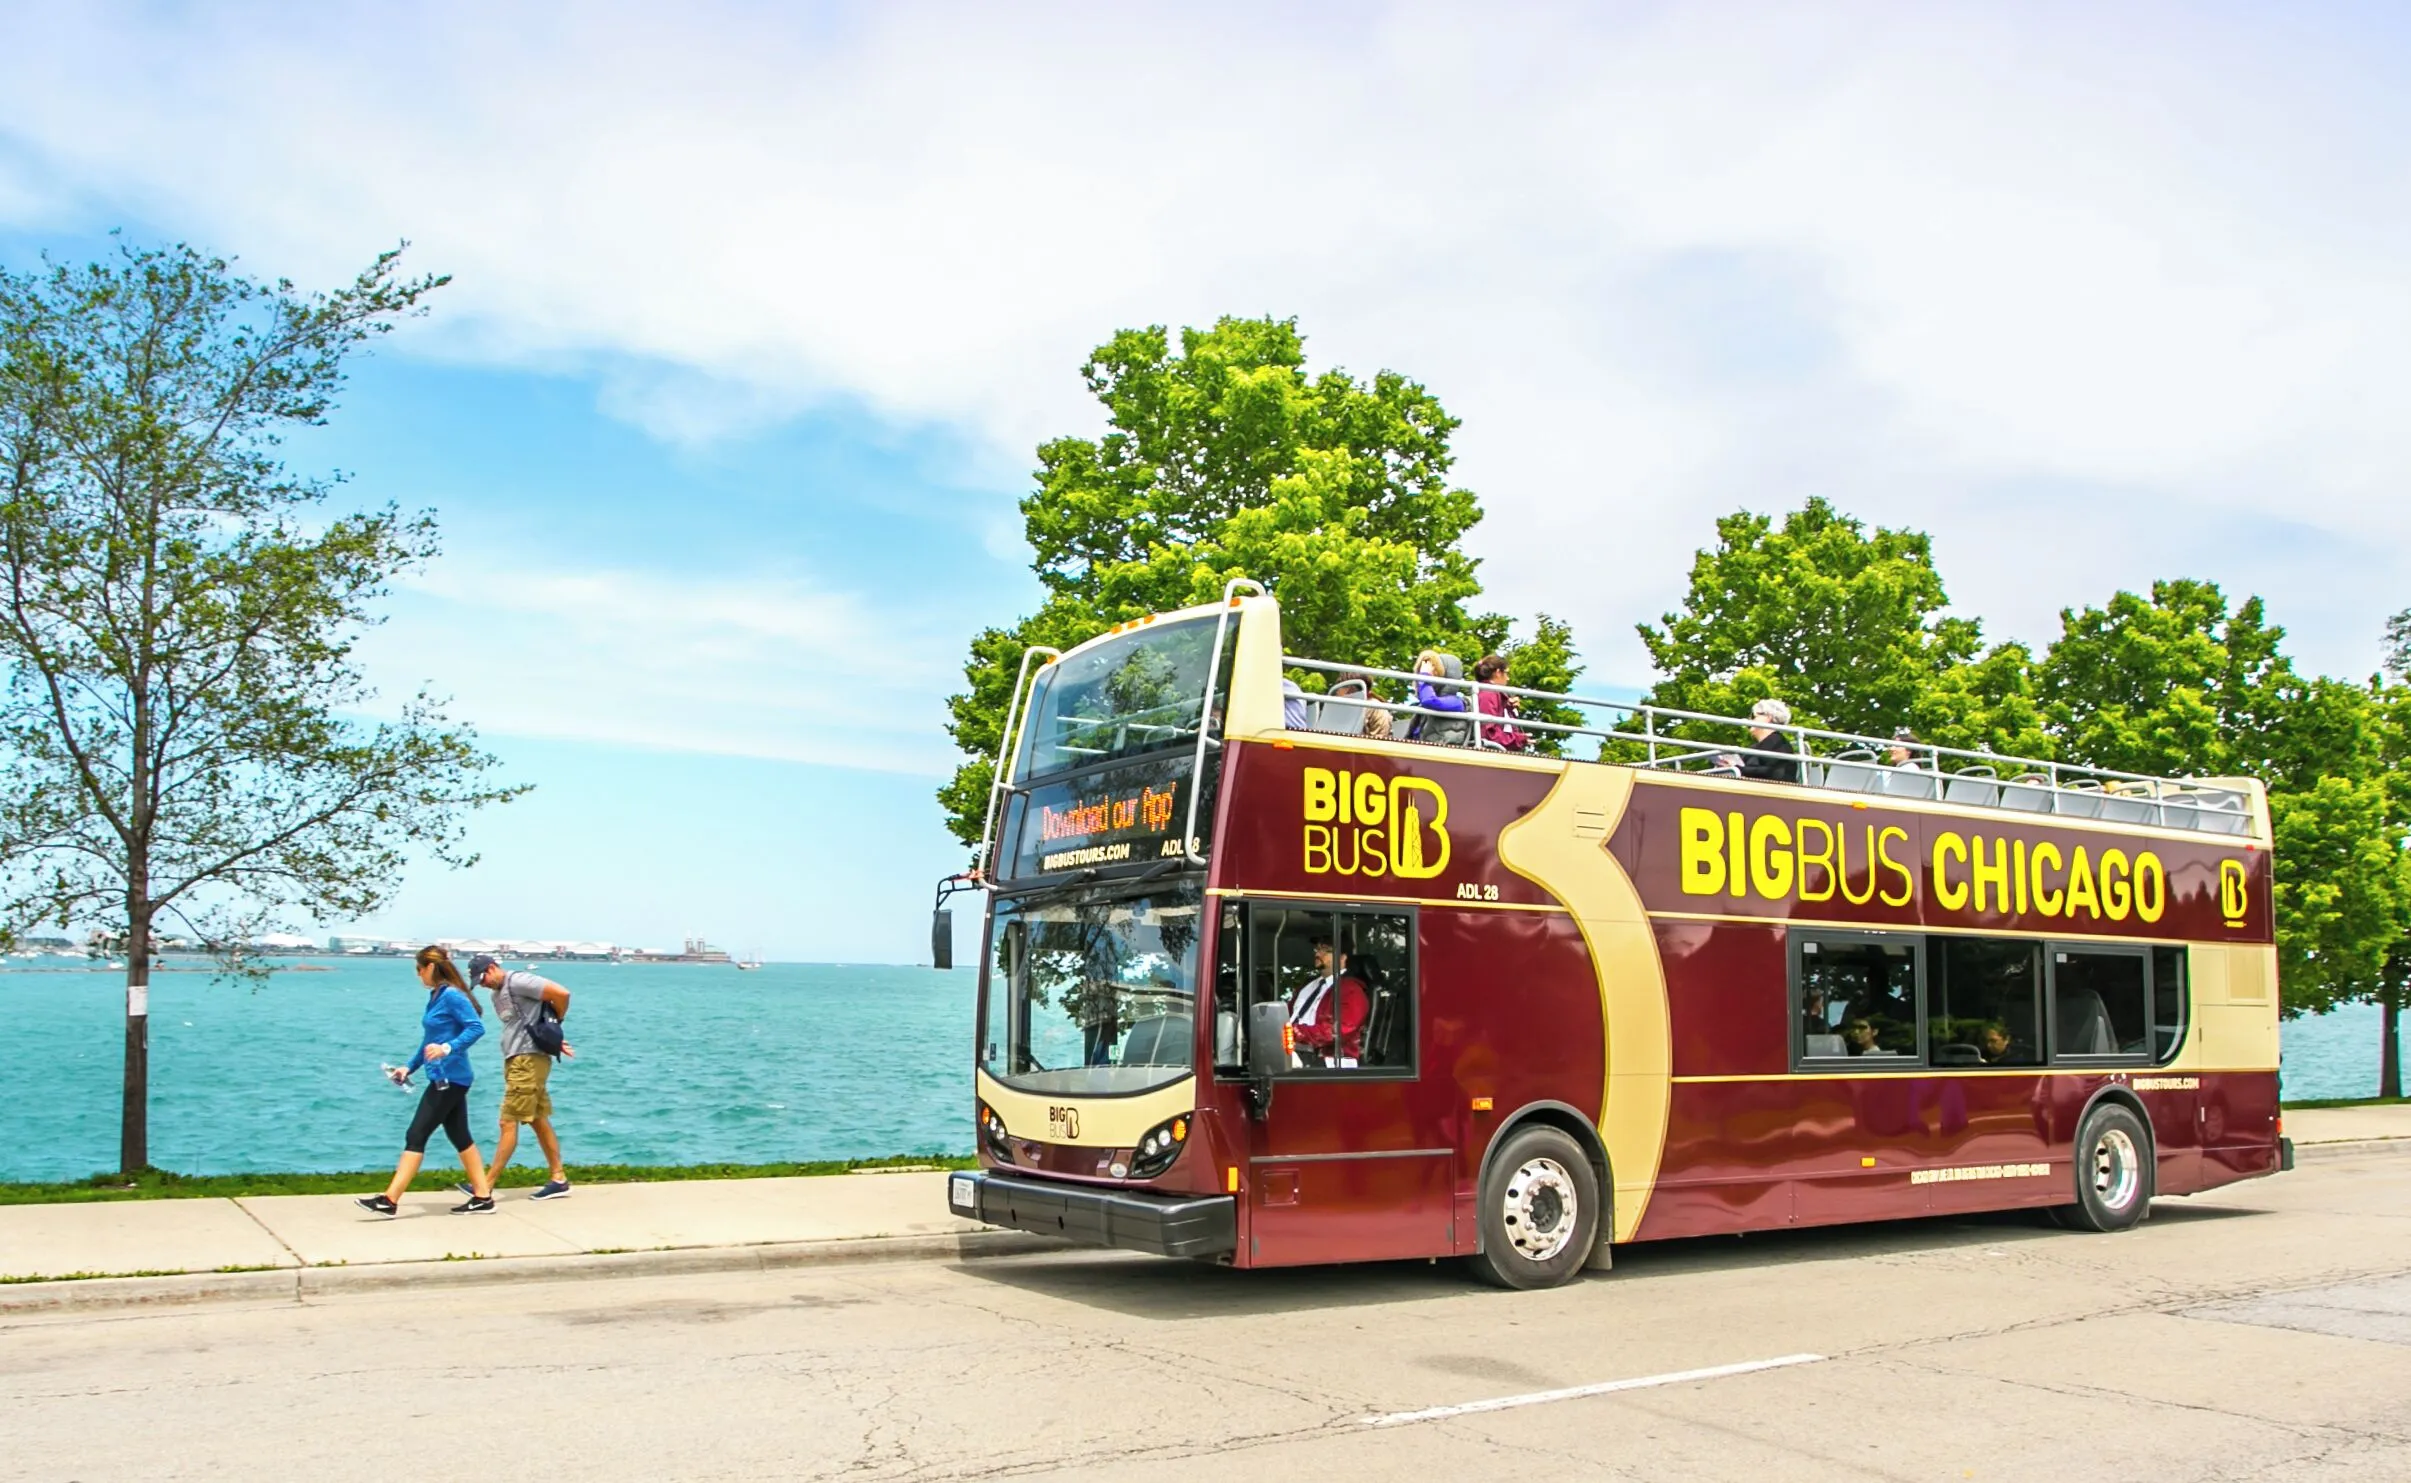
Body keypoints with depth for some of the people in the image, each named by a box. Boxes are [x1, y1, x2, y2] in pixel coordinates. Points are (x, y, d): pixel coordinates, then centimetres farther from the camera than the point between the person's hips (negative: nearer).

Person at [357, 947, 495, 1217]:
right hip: (445, 1078, 10)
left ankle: (390, 1200, -4)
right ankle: (483, 1198, 16)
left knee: (416, 1136, -7)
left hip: (449, 1078, -10)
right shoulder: (436, 996, 13)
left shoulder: (452, 995, -16)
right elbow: (429, 1040, 22)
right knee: (460, 1137, 12)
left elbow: (476, 1027, -25)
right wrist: (409, 1067, 20)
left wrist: (448, 1048, -35)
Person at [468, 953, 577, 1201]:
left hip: (528, 1060, -10)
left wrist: (556, 1022, 0)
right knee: (540, 1121, 11)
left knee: (509, 1123, -7)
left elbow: (561, 994, -18)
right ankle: (558, 1179, 15)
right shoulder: (497, 996, 18)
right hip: (516, 1061, 10)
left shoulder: (518, 982, -12)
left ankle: (486, 1188, -5)